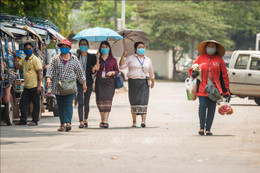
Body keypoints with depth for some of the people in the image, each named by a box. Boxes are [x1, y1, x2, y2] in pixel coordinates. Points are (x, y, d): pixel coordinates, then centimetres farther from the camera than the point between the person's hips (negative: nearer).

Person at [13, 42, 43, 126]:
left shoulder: (35, 59, -9)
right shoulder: (24, 60, 15)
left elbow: (40, 72, -12)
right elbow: (17, 66, 15)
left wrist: (39, 85, -18)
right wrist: (15, 57, 3)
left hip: (34, 86, -8)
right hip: (26, 86, 8)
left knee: (35, 104, 1)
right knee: (23, 103, 7)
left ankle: (34, 120, 7)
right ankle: (23, 120, 14)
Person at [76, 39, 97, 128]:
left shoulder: (92, 57, 7)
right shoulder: (76, 57, 5)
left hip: (88, 82, 1)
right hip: (79, 82, -1)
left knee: (86, 102, 7)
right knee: (80, 102, -11)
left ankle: (85, 119, 26)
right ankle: (81, 122, -16)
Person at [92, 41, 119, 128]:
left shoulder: (113, 59, 11)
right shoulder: (98, 59, 12)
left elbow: (117, 71, 10)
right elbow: (92, 71, 11)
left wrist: (112, 72, -10)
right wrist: (94, 68, -10)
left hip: (109, 82, -1)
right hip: (99, 81, 1)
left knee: (107, 100, -13)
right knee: (100, 100, -6)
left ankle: (105, 121, -18)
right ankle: (103, 119, 8)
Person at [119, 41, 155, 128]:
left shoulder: (148, 60, 16)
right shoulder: (130, 58, 8)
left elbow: (151, 72, 26)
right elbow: (121, 66, 0)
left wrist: (153, 82, 32)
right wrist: (123, 56, -8)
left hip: (144, 82, 1)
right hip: (133, 81, -1)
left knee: (144, 101, -12)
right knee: (134, 101, -2)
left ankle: (143, 121, -19)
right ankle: (134, 122, 6)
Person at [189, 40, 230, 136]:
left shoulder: (219, 60, 8)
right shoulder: (200, 58, 9)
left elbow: (224, 75, 9)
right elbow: (192, 70, 18)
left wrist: (226, 90, 4)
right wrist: (194, 73, -8)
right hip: (202, 88, 0)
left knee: (211, 108, 1)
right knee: (202, 105, -13)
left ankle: (208, 129, 9)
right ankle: (201, 127, 1)